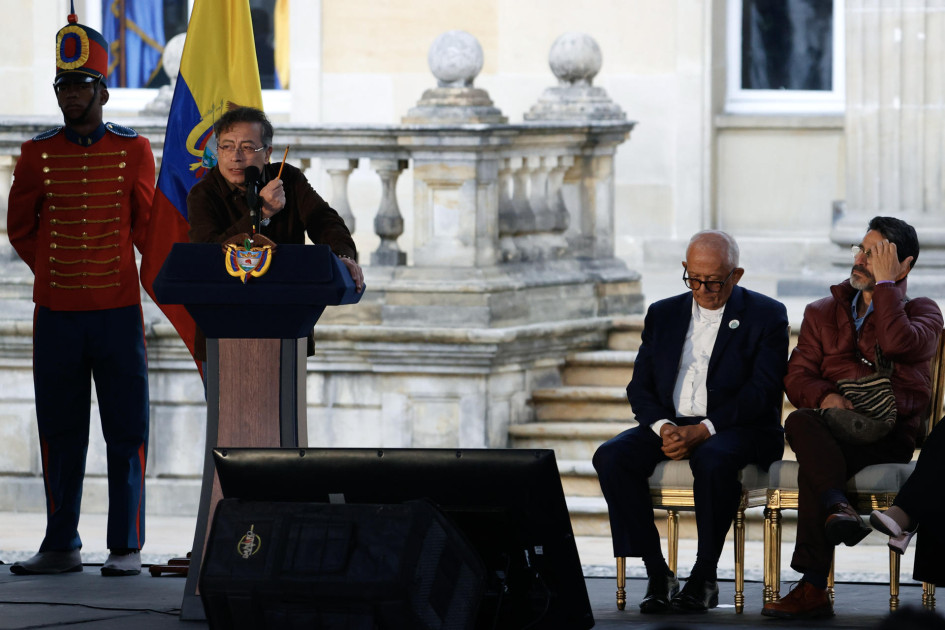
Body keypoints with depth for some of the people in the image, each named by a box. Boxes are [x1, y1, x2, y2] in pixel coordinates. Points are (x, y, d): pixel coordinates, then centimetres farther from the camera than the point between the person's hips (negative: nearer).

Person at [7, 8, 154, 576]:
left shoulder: (134, 151, 1)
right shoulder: (37, 155, 4)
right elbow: (20, 228, 15)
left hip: (119, 310, -1)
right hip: (56, 315, 1)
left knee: (126, 432, 0)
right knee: (60, 433, 4)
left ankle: (127, 547, 5)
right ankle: (61, 547, 11)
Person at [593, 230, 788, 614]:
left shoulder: (766, 316, 1)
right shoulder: (663, 315, 15)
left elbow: (762, 391, -10)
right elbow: (640, 387, 11)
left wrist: (702, 431, -21)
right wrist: (662, 427, -12)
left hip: (736, 428, -4)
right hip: (671, 425, 5)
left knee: (714, 460, -40)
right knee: (611, 457, -24)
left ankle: (704, 578, -25)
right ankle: (657, 575, -20)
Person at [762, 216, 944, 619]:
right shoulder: (822, 313, 24)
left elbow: (898, 344, -13)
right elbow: (797, 377, 12)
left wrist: (885, 283, -3)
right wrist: (825, 396, -11)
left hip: (889, 438, -3)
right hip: (833, 428, 3)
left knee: (813, 465, -33)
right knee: (801, 423, -35)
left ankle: (813, 588, -37)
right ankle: (839, 507, -52)